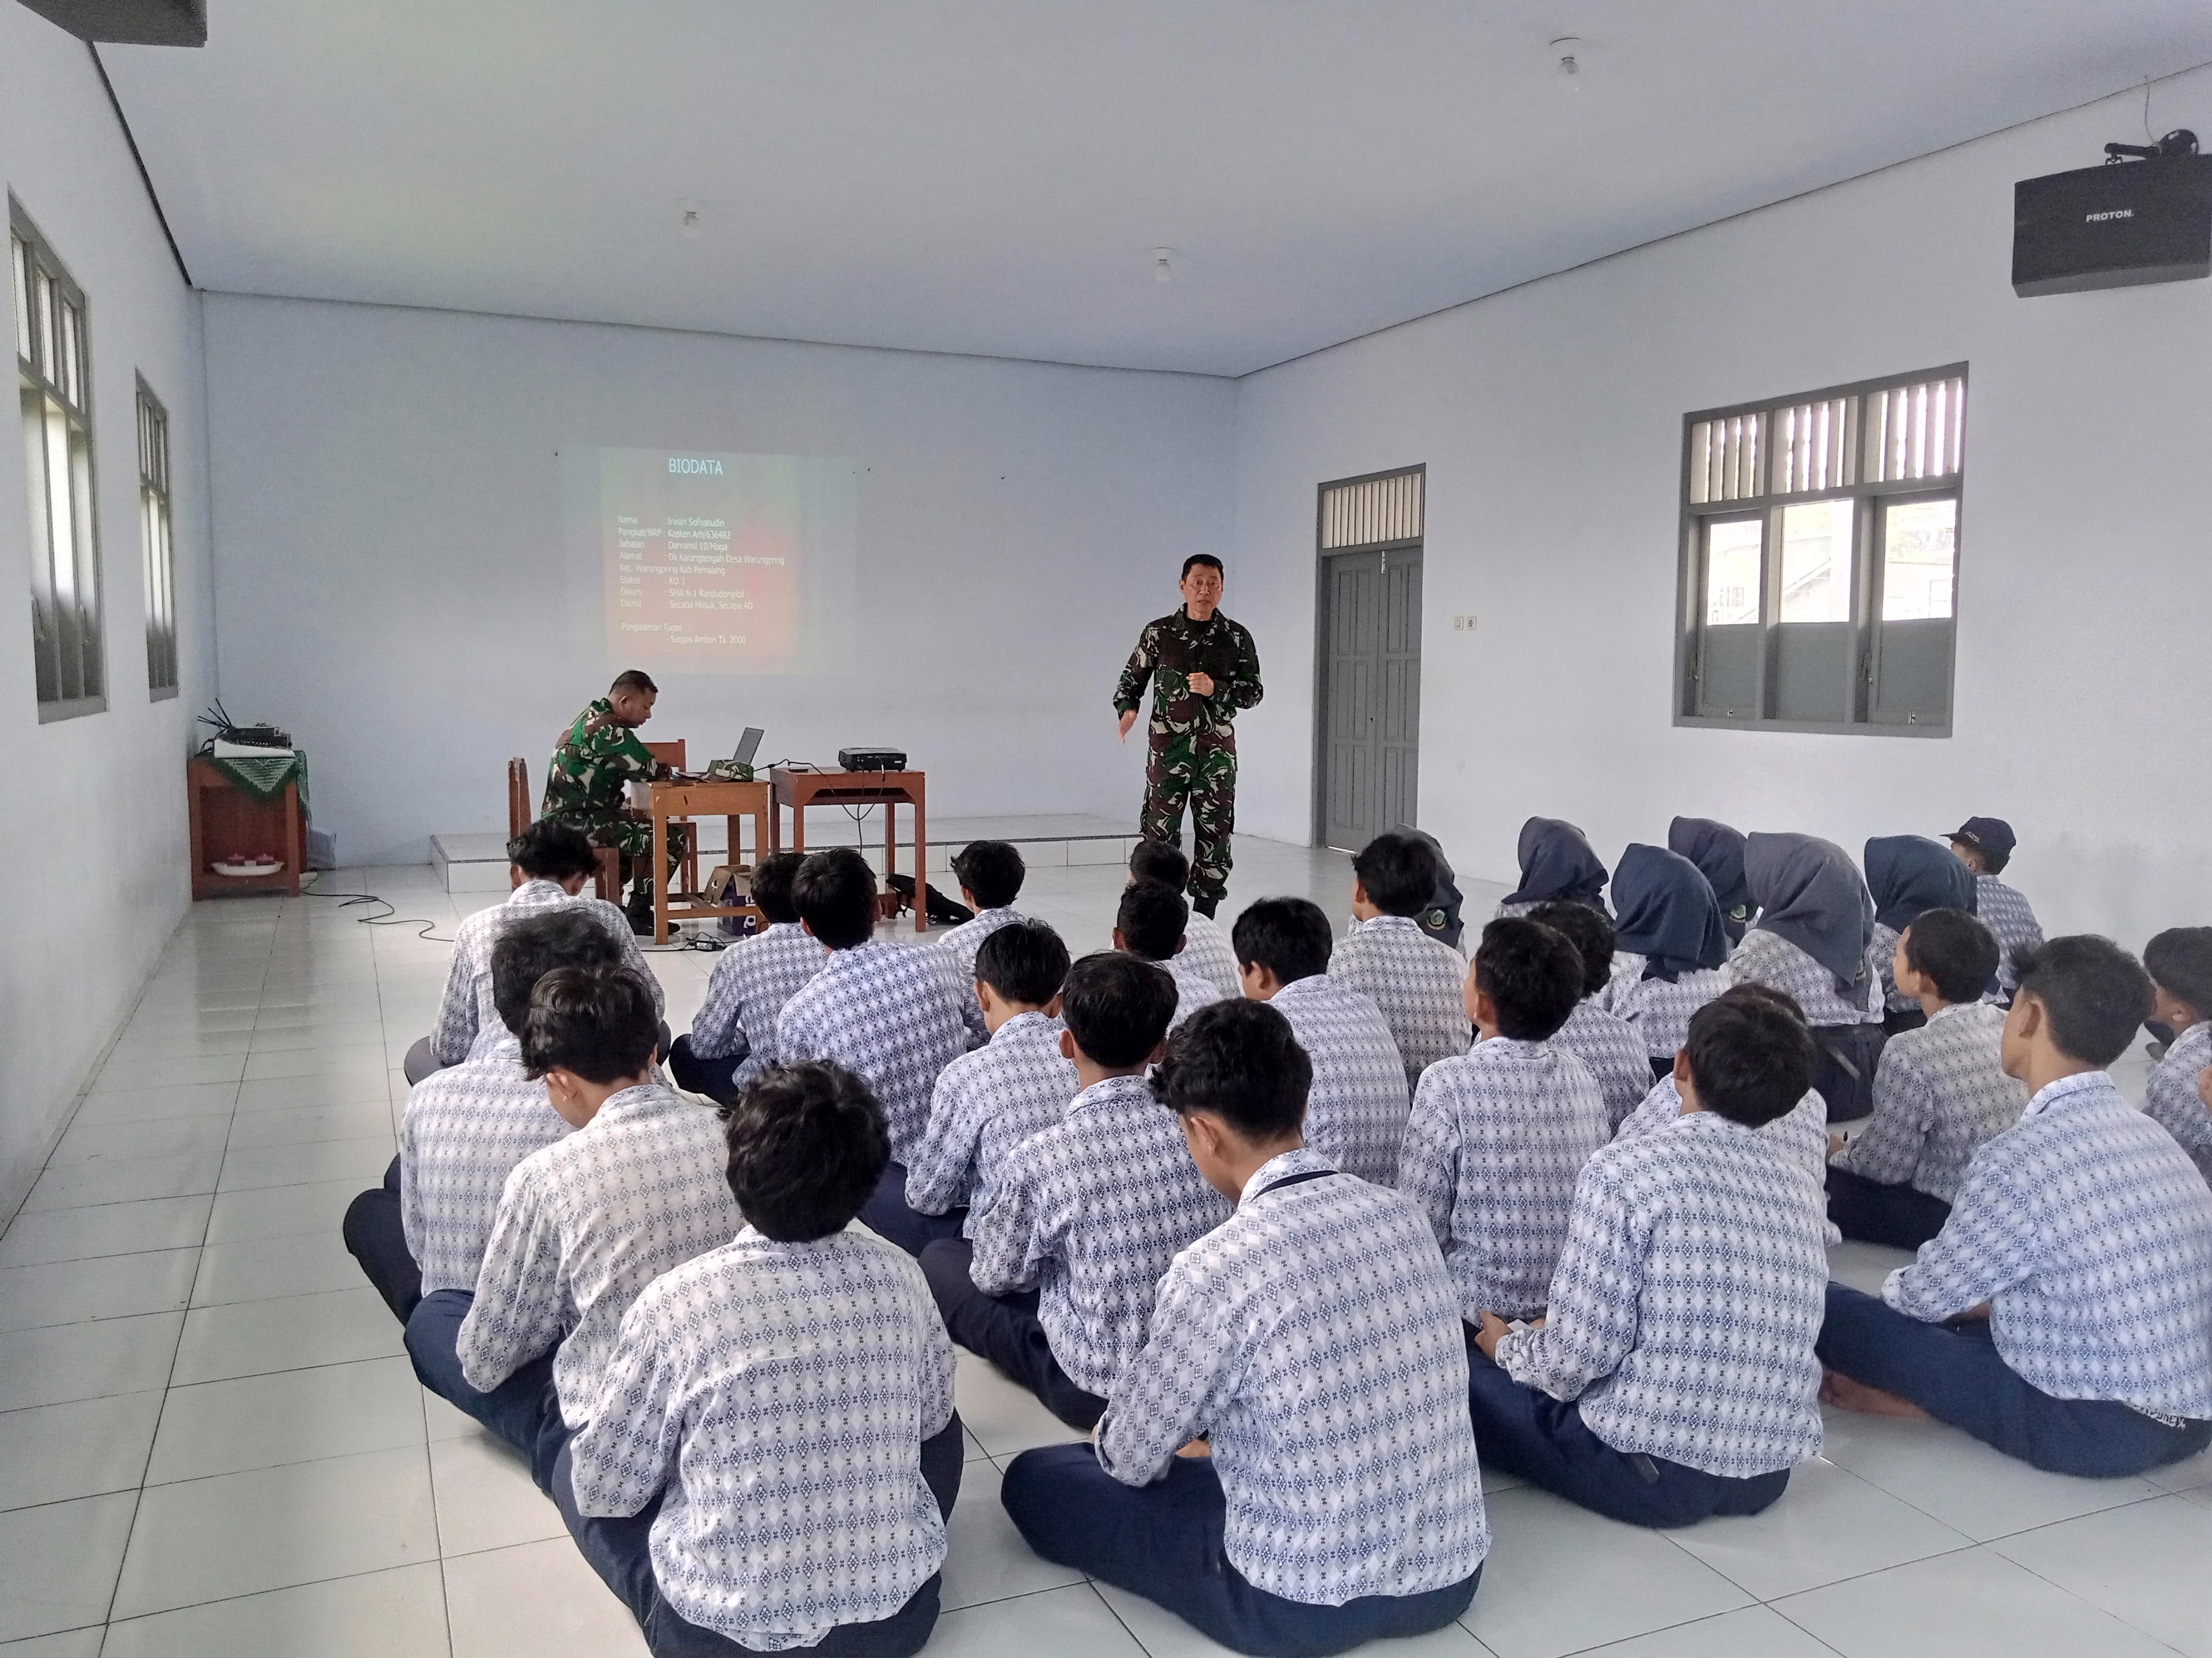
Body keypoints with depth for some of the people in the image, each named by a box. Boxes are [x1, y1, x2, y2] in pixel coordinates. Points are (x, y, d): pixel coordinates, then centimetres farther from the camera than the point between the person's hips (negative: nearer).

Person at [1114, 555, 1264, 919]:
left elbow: (1253, 691, 5)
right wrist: (1127, 709, -8)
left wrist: (1215, 689, -12)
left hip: (1217, 747, 1)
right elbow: (1132, 678, 11)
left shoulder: (1237, 638, 5)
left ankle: (1203, 919, 10)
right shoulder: (1158, 632, 4)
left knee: (1215, 831, 2)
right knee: (1159, 828, -4)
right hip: (1167, 743, -1)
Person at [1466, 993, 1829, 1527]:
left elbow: (1579, 1356, -17)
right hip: (1769, 1472, 7)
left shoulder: (1629, 1168, -15)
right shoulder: (1799, 1190, 5)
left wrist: (1508, 1347, 6)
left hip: (1650, 1469, -6)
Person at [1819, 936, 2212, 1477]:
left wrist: (1894, 1286, 16)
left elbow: (1927, 1297, -5)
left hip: (2095, 1429, -8)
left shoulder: (2023, 1157, -19)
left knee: (1828, 1305, -8)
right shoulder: (2148, 1134, 4)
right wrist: (1985, 1302, 24)